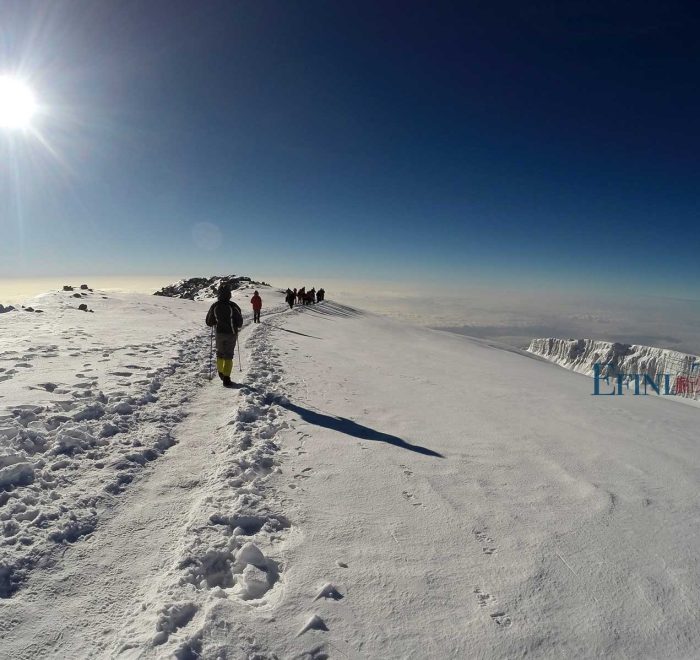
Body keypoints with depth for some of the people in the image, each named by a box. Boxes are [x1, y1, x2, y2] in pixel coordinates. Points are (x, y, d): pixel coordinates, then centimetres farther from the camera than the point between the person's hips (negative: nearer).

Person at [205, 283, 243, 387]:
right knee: (228, 355, 2)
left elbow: (209, 322, 2)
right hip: (231, 333, -3)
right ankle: (226, 378, -2)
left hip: (219, 333, 3)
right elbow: (240, 322, -9)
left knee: (220, 353, 21)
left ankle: (221, 373, 37)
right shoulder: (233, 306, -16)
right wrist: (237, 327, 13)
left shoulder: (214, 306, -7)